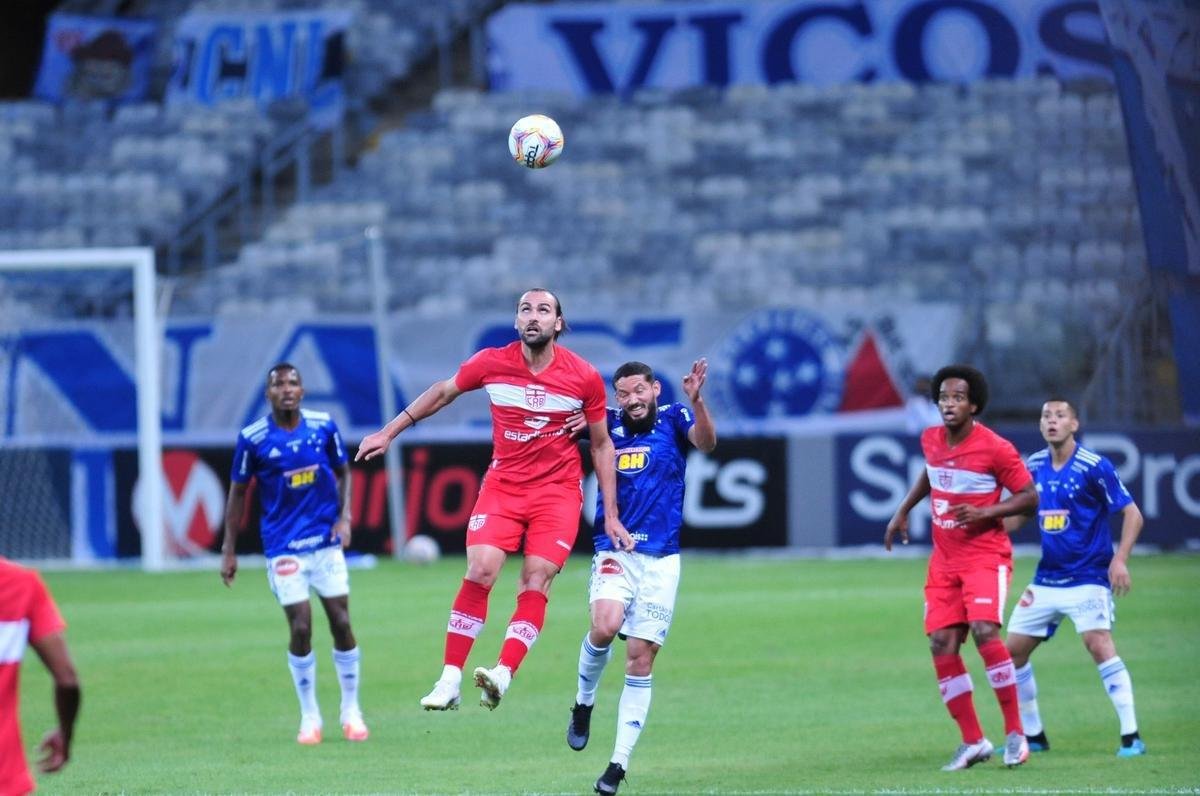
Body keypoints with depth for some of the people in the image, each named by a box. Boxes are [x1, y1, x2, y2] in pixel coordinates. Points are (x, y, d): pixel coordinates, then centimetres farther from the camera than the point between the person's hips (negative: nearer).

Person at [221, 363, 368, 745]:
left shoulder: (324, 426, -1)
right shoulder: (252, 438, -8)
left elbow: (343, 472, 12)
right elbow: (238, 492, 1)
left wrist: (345, 517, -3)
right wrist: (229, 550, 1)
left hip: (326, 542, 2)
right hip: (283, 547, -2)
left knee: (341, 623, 1)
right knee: (300, 628, -7)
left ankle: (351, 710, 16)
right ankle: (309, 717, 7)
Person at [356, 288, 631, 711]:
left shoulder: (584, 377, -6)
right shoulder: (491, 363, -4)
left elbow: (601, 445, 4)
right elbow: (442, 392, 14)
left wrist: (611, 515, 3)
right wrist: (388, 433, 16)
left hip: (558, 489, -1)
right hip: (502, 485, 1)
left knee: (536, 582, -15)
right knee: (480, 572, -14)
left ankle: (502, 675, -23)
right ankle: (450, 680, -13)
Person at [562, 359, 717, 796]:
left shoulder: (673, 420, 1)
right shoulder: (608, 424, 5)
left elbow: (706, 442, -17)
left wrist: (696, 401, -35)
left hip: (661, 559, 0)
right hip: (614, 552, 0)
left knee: (640, 660, -1)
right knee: (605, 626, -26)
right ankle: (584, 701, 3)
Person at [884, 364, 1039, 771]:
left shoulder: (995, 448, -14)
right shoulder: (930, 440, 3)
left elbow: (1030, 498, -10)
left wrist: (985, 512, -21)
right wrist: (903, 511, 21)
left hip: (986, 556, -6)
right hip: (945, 559, 6)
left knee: (984, 631, -25)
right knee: (941, 645, -3)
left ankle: (1015, 733, -14)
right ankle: (973, 741, 7)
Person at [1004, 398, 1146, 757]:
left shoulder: (1095, 467, -11)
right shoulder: (1034, 467, 5)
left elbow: (1132, 514, -9)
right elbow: (1018, 516, 18)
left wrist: (1120, 560, -21)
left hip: (1088, 576, -6)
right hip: (1047, 578, 7)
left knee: (1099, 643, -24)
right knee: (1014, 650, 5)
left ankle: (1131, 736, -21)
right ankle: (1032, 735, 22)